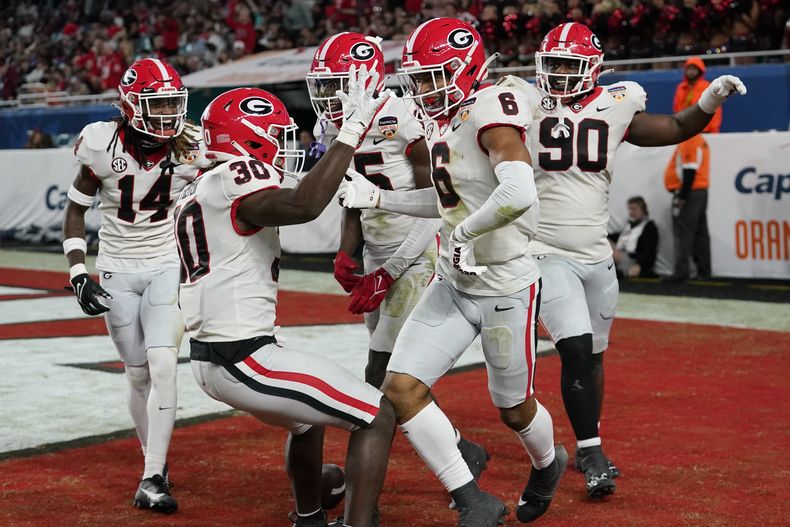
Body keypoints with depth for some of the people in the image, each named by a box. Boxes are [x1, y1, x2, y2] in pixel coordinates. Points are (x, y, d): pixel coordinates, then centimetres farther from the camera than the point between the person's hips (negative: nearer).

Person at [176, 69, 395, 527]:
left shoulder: (195, 194, 14)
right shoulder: (237, 179, -16)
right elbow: (305, 206, -33)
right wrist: (351, 131, -29)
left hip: (211, 357, 10)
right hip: (246, 361, -10)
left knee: (308, 419, 33)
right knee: (378, 417, -4)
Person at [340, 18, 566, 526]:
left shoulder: (492, 110, -21)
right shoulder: (444, 122, 6)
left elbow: (519, 195, -37)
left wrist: (465, 230, -22)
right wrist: (378, 197, 12)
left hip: (506, 288, -8)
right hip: (454, 284, 8)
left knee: (513, 408, 12)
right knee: (402, 385, -4)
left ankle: (548, 465, 48)